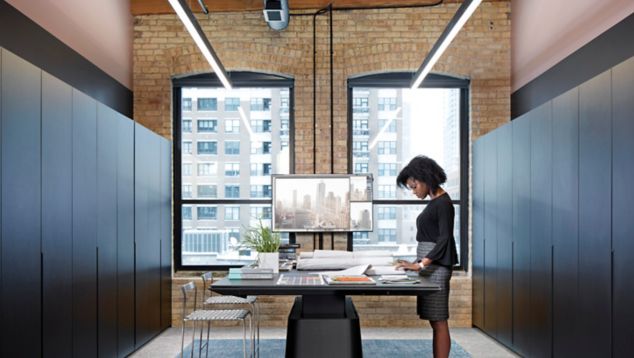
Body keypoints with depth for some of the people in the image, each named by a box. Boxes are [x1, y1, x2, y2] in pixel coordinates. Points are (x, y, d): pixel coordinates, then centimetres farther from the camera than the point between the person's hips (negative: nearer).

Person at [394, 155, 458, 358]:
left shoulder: (443, 203, -13)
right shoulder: (434, 202, 14)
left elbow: (445, 239, -20)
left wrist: (421, 264, -24)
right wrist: (418, 263, 17)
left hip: (436, 267, -9)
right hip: (430, 266, 9)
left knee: (439, 322, -5)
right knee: (435, 321, 11)